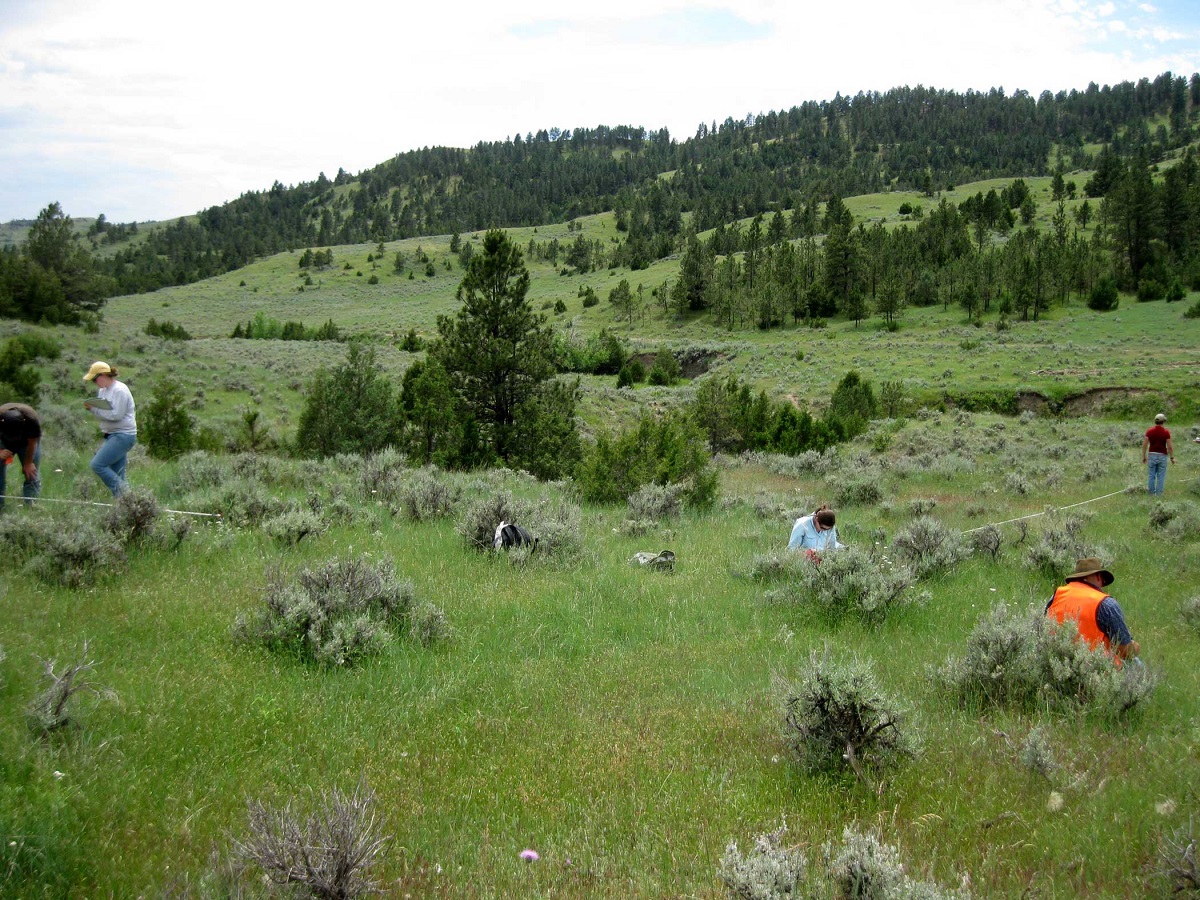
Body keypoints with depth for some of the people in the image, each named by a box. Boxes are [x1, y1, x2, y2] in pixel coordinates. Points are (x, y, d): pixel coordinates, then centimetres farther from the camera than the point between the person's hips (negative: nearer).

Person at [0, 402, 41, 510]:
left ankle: (30, 504, -4)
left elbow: (32, 443, -22)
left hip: (26, 442, -1)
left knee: (31, 473, -9)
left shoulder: (31, 420, -39)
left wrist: (28, 463, -13)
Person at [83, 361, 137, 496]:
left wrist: (94, 408, -15)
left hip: (122, 436, -9)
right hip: (112, 435, 9)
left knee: (97, 465, -16)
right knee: (116, 475, 5)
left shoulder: (119, 391, -13)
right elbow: (104, 414, 17)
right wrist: (91, 406, -3)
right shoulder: (103, 390, 15)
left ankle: (123, 492, -12)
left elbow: (116, 415, -21)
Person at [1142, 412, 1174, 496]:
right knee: (1161, 477, 5)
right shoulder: (1166, 432, -9)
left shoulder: (1149, 431, -3)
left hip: (1152, 455, 2)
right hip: (1162, 456, -2)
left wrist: (1143, 456, 7)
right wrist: (1172, 457, 4)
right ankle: (1159, 494, 5)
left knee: (1152, 476, 9)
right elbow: (1170, 446, -7)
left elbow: (1144, 444, -2)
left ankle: (1152, 494, 12)